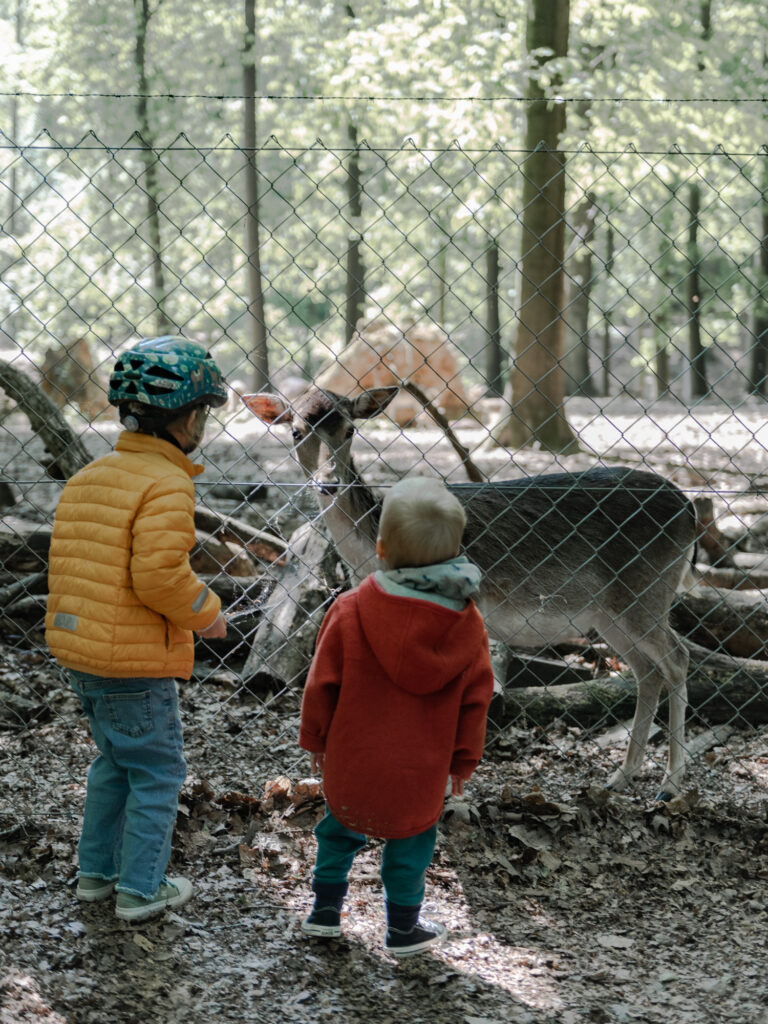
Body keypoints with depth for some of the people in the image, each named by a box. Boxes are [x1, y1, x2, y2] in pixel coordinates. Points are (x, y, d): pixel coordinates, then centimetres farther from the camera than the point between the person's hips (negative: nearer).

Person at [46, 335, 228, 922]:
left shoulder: (86, 477, 10)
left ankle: (96, 872, 31)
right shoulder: (166, 485, -17)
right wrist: (207, 613, -7)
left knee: (115, 762, 23)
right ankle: (142, 889, 12)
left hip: (80, 654, 8)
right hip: (135, 663, -8)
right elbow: (161, 577, -25)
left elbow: (69, 565, 13)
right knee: (157, 774, 7)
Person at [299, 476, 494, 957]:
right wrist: (464, 760, 11)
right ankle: (404, 927, 25)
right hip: (421, 770, 0)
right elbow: (475, 698, -2)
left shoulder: (350, 611, -15)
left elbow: (322, 683, -7)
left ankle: (326, 907, 29)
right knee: (412, 836, 18)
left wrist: (316, 738, 8)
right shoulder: (467, 623, -9)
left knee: (342, 824, 23)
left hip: (352, 758, 0)